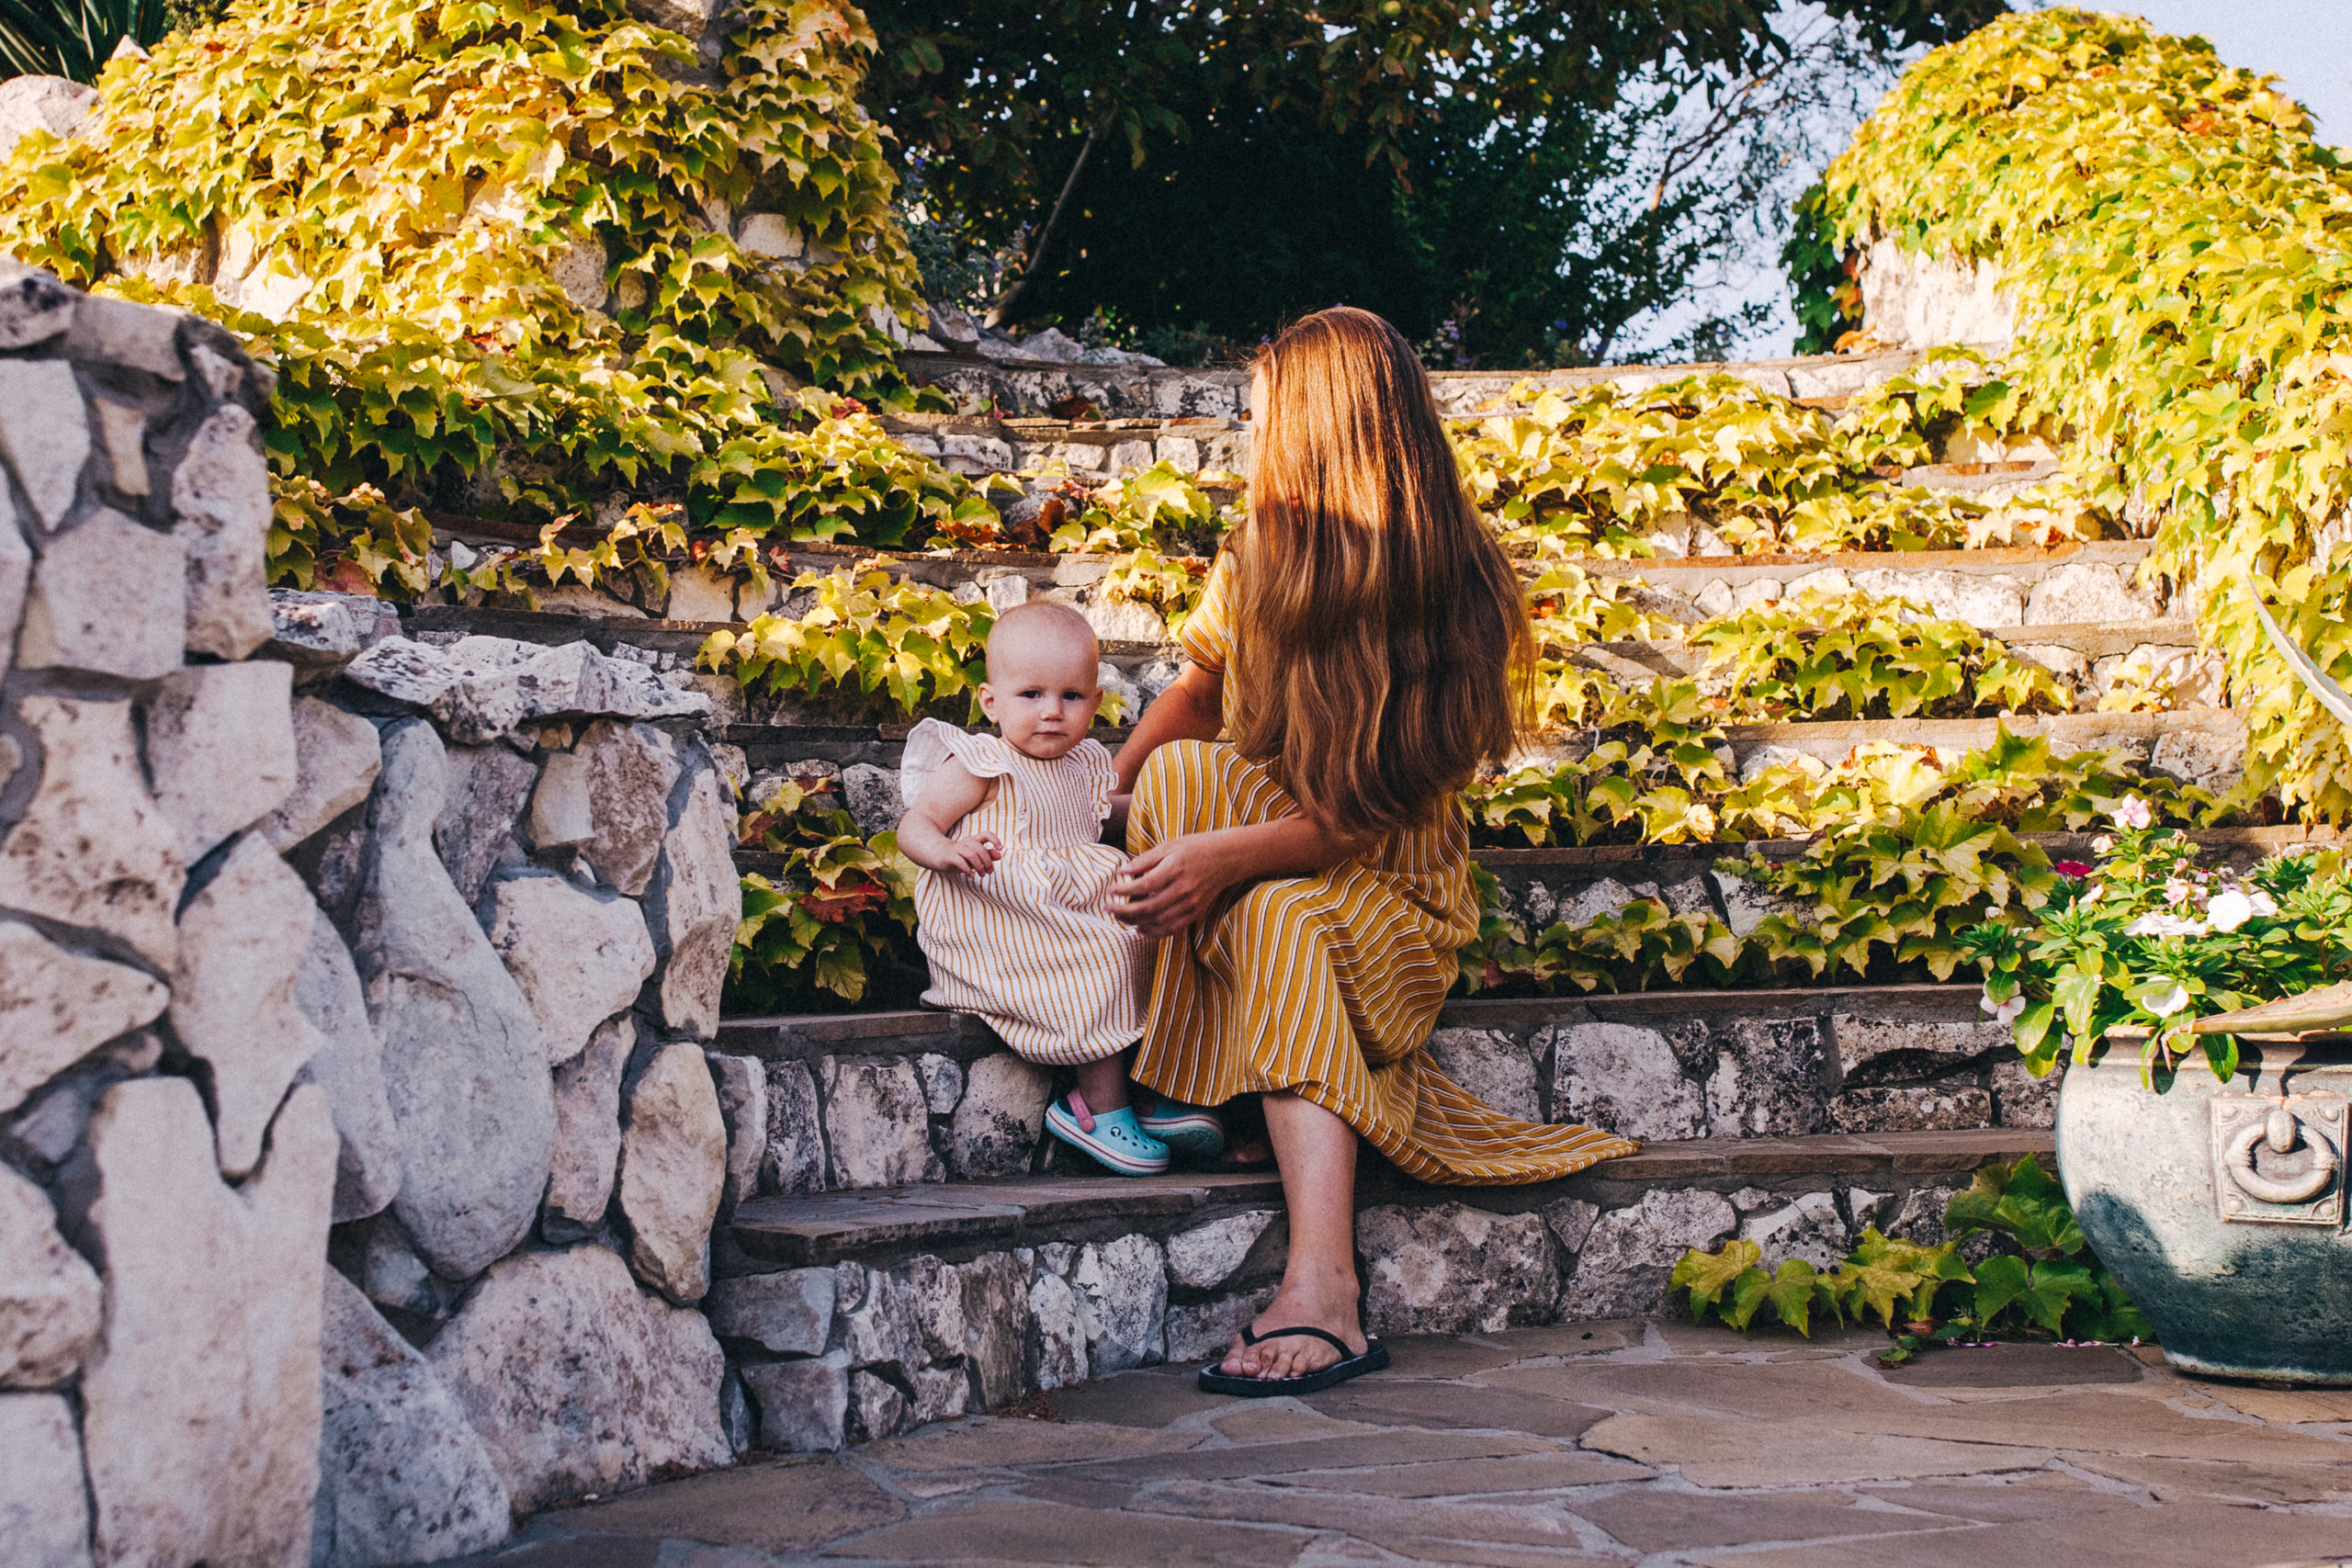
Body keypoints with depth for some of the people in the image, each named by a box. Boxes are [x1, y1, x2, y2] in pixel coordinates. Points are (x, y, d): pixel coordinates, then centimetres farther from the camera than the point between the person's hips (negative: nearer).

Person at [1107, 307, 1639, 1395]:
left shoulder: (1457, 605, -14)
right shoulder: (1258, 562, 1)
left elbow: (1368, 817, -19)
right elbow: (1195, 694, 13)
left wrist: (1227, 857, -32)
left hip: (1388, 894, -4)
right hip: (1255, 864, 4)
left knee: (1285, 918, -39)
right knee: (1177, 774, -28)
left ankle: (1319, 1291, -48)